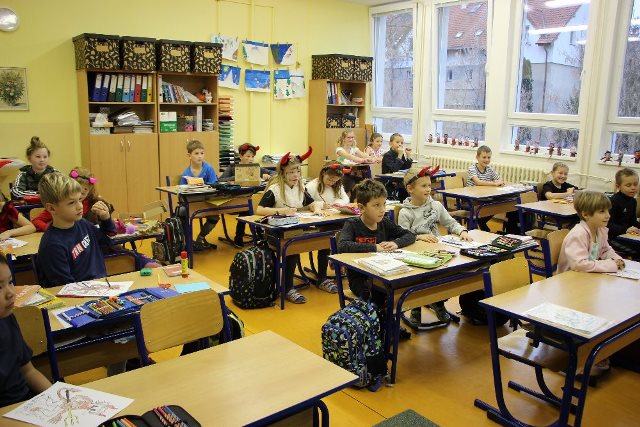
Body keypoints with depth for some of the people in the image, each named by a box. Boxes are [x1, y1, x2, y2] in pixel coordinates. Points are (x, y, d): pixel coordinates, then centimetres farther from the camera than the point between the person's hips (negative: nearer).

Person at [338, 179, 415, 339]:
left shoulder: (384, 223, 4)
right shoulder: (352, 225, -11)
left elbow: (410, 235, 8)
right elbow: (342, 246, -30)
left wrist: (396, 243, -14)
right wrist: (374, 247, -29)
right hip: (359, 276, -5)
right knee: (374, 293, -33)